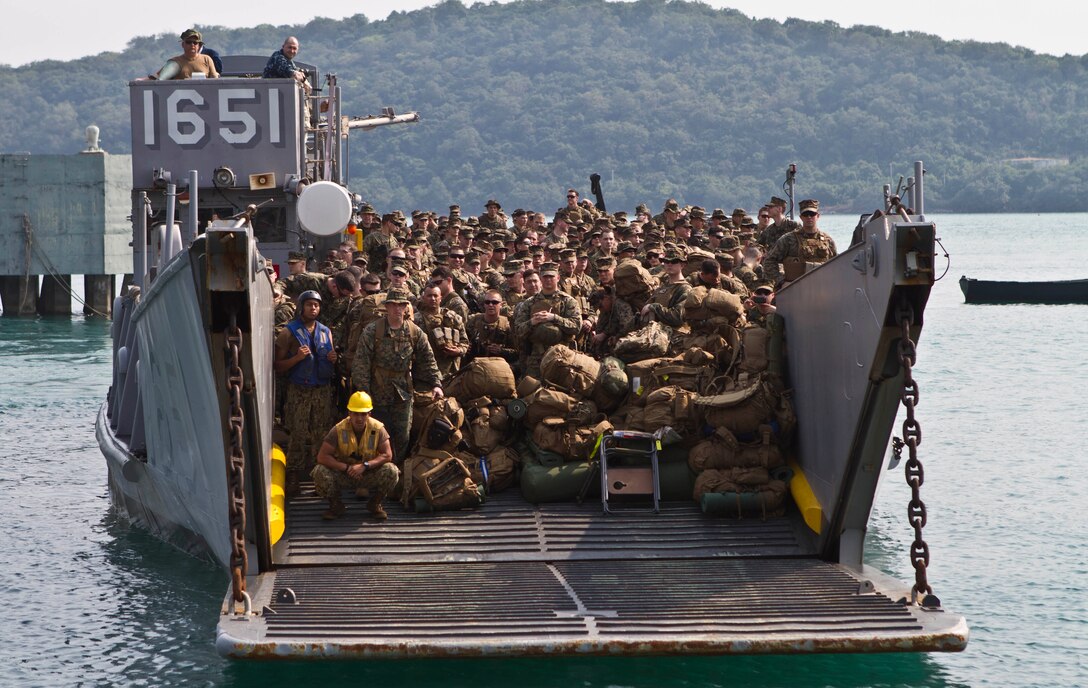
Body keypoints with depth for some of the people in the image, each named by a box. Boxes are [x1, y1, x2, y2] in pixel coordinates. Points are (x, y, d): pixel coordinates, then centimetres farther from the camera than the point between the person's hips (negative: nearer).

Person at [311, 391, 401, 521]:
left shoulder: (378, 428, -13)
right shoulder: (339, 430, -15)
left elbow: (387, 455, -15)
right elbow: (322, 457, -19)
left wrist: (365, 466, -30)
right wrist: (346, 468, -28)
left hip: (369, 474, 1)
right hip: (343, 475, 0)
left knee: (391, 471, -29)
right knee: (320, 471, -29)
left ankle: (375, 504, 0)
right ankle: (336, 505, -1)